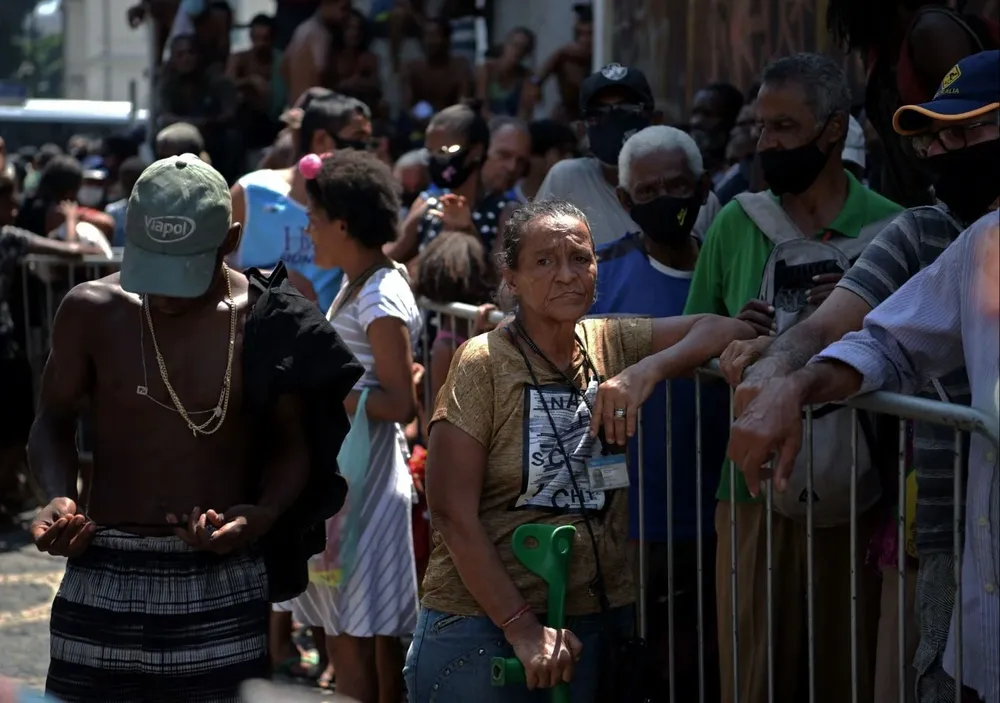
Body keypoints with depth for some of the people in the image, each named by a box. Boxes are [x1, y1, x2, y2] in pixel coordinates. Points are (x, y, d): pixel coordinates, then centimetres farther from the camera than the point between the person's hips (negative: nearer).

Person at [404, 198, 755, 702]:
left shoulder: (612, 344, 4)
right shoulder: (482, 364, -9)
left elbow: (729, 330, -5)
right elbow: (452, 513, -13)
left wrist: (648, 371, -22)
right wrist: (522, 626, -18)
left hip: (597, 619, 4)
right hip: (483, 621, -4)